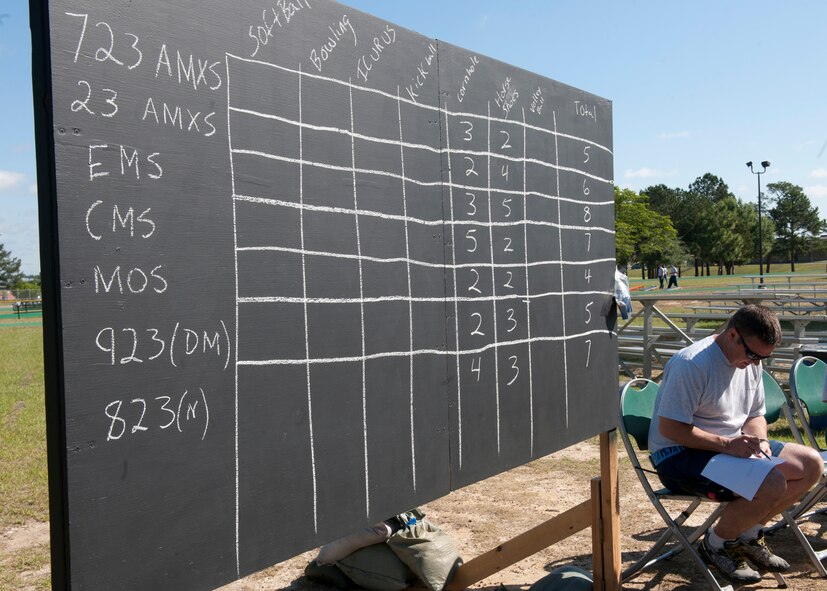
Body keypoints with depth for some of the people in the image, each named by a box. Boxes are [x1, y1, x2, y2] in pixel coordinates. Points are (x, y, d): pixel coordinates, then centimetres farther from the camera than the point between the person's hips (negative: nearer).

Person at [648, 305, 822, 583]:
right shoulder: (692, 363, -22)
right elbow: (669, 428, -24)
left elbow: (755, 416, 16)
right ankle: (717, 544, -2)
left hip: (734, 445, 10)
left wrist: (758, 439, -7)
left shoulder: (751, 363, 6)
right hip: (680, 455, -9)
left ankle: (748, 533, 13)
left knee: (812, 463, 2)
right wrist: (726, 444, -30)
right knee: (772, 482, -28)